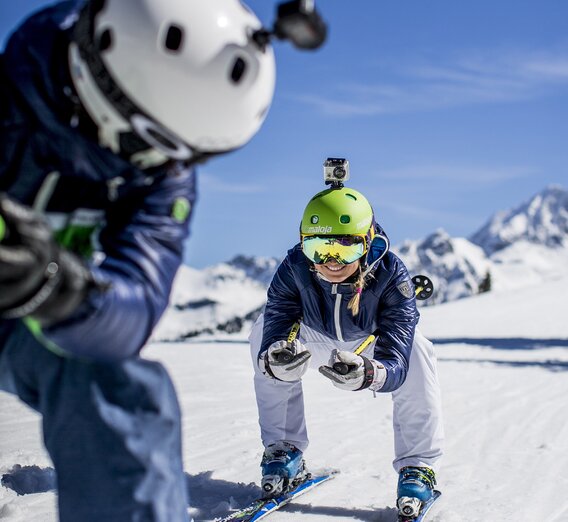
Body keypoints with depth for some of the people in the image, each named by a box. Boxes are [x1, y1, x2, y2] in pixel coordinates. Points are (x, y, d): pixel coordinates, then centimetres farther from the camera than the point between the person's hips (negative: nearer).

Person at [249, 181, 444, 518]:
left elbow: (395, 363, -43)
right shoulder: (294, 269, -33)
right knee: (264, 331, -20)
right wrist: (274, 360, -63)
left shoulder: (391, 275, -38)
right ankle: (283, 451, -5)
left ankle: (418, 466, -15)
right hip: (316, 339, 2)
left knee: (415, 351, -30)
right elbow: (274, 332, -38)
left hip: (372, 342, -2)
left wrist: (367, 374, -67)